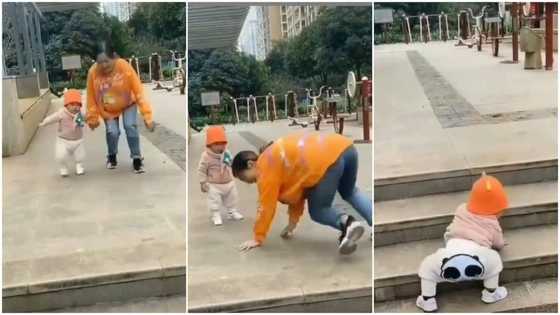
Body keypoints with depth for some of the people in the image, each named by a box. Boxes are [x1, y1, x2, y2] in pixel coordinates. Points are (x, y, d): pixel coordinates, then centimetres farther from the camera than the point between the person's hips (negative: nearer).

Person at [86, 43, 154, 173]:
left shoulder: (124, 67, -31)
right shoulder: (93, 72, -27)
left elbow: (139, 91, -28)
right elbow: (91, 98, -13)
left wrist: (147, 115, -30)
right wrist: (93, 118, -3)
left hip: (128, 104, -1)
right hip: (107, 108, 1)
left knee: (130, 127, -17)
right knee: (112, 132, -11)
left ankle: (137, 158, 1)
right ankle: (112, 156, 19)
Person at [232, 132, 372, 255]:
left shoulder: (266, 166, 6)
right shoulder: (280, 157, 31)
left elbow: (266, 205, 8)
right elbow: (298, 191, 37)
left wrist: (258, 238, 17)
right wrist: (292, 224, 42)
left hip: (328, 161, -9)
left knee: (317, 212, 13)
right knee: (349, 193, 35)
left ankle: (346, 222, -13)